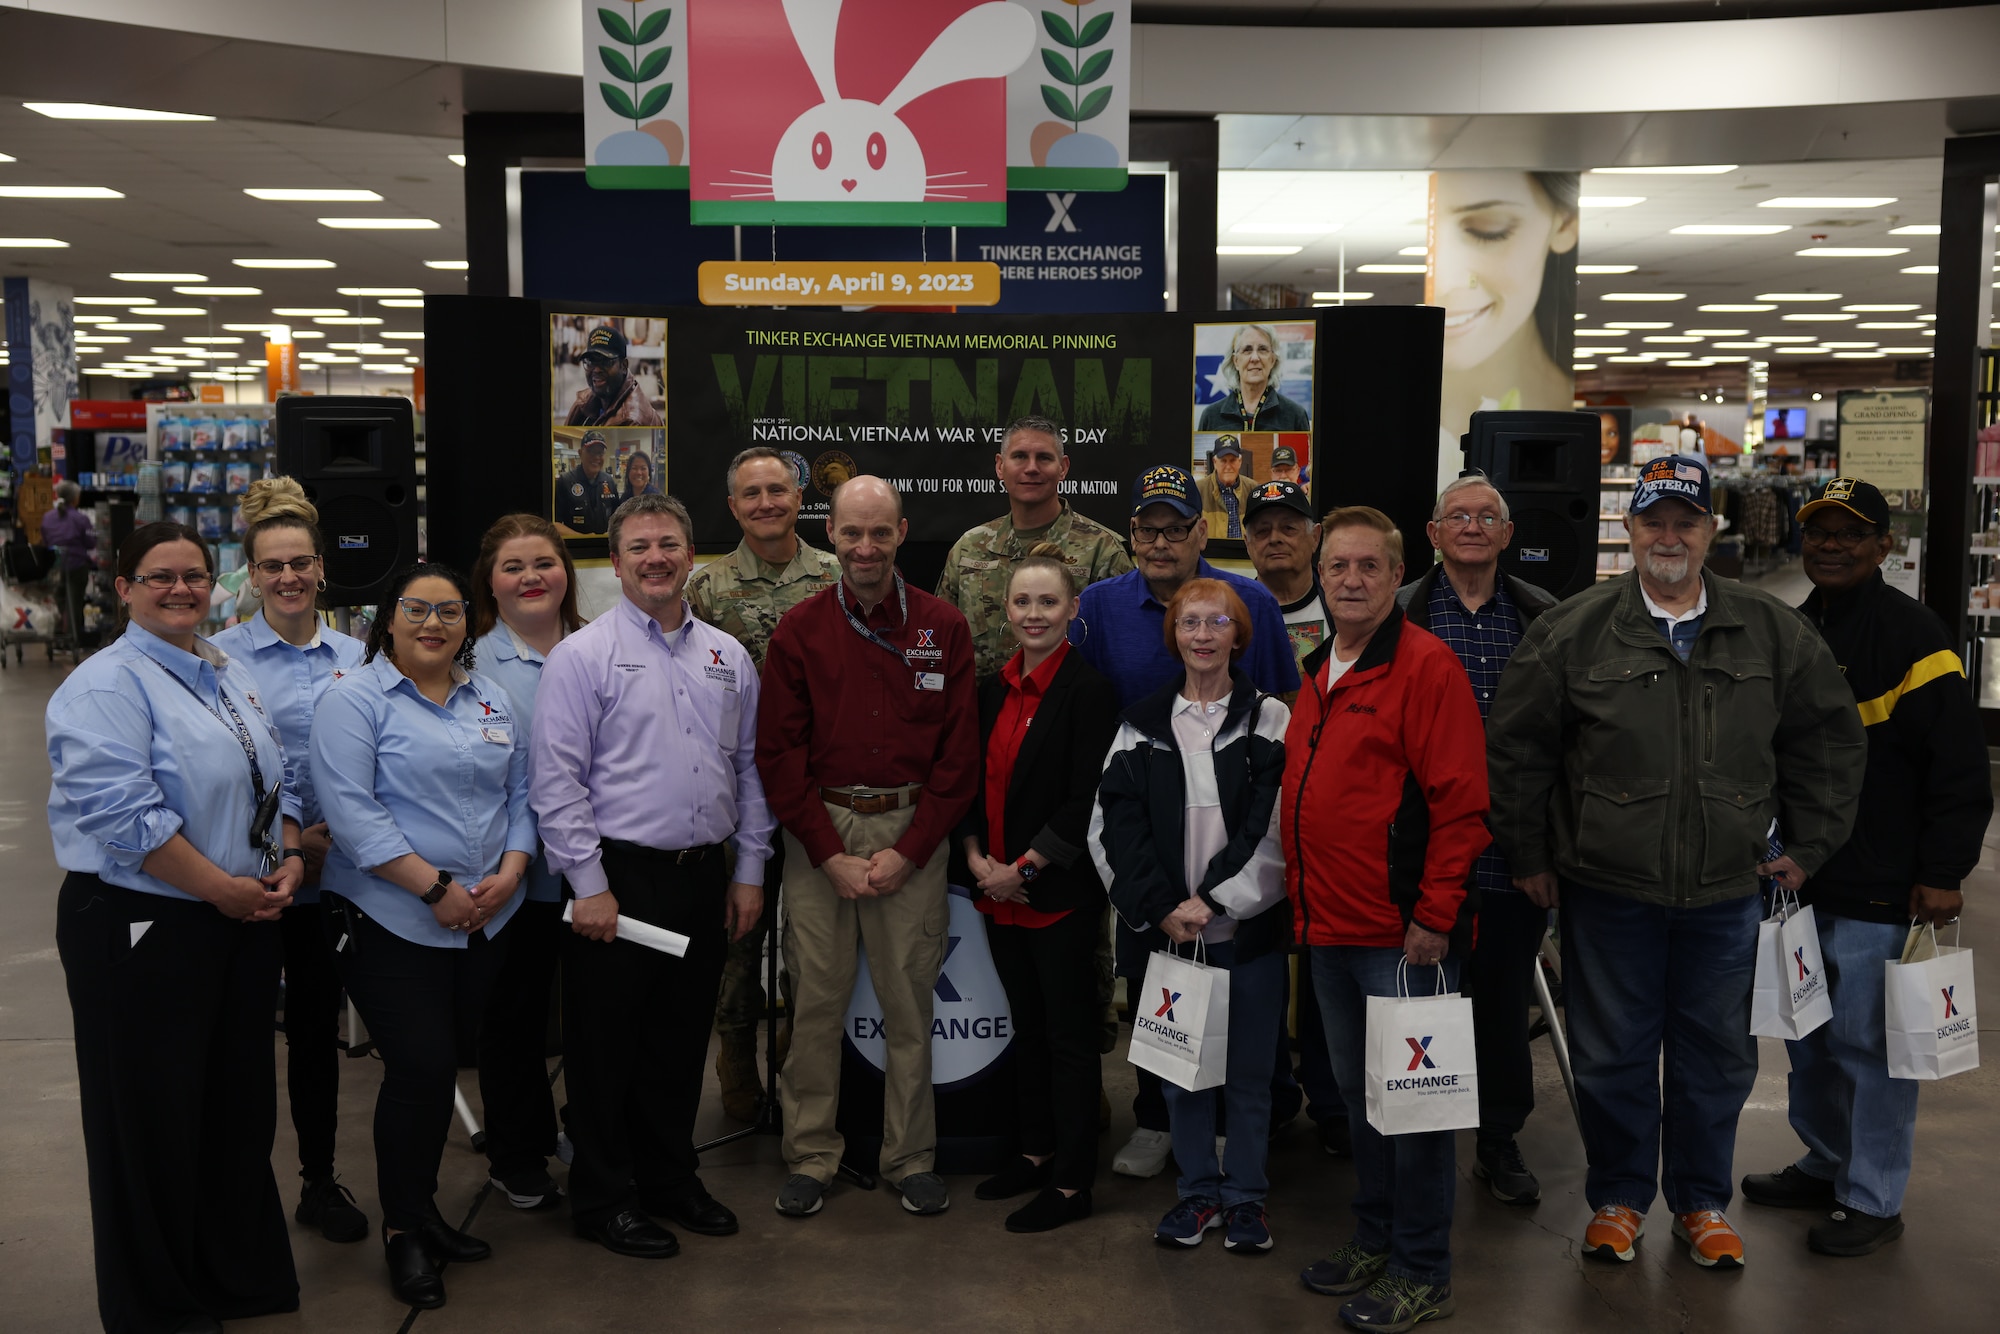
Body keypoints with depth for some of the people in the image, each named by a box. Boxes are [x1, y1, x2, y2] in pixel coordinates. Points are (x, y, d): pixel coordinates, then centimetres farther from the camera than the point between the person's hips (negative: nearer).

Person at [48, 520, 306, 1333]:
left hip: (244, 925, 7)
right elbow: (123, 815, -22)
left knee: (242, 1105, 16)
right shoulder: (106, 686, -12)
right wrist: (225, 889, -18)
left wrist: (289, 858, 1)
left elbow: (275, 779, 18)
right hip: (141, 930, -7)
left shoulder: (228, 674, 13)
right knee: (154, 1119, 5)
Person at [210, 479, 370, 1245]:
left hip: (331, 873, 3)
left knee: (317, 1027, 13)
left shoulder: (354, 658, 6)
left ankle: (320, 1182, 25)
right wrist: (284, 838, -15)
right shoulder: (220, 658, -4)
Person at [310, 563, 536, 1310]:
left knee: (441, 1067, 13)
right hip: (391, 924, -5)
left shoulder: (490, 701, 13)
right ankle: (404, 1232, 11)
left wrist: (510, 873, -5)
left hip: (485, 926, 6)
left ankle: (422, 1212, 28)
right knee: (420, 1069, -7)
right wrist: (434, 887, -19)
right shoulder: (355, 700, -6)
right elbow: (351, 812, -15)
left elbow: (520, 794, 13)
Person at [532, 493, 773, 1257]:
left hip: (704, 878, 5)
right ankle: (603, 1200, 20)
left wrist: (749, 870, 9)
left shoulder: (727, 658, 10)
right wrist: (590, 885, -14)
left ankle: (670, 1179, 32)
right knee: (607, 1047, 5)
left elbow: (749, 769, 14)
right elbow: (556, 781, -10)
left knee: (683, 1042, 16)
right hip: (619, 878, -5)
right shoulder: (584, 656, -6)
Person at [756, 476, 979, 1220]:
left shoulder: (943, 629, 4)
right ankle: (810, 1156, 16)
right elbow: (778, 754, 1)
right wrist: (833, 855, -6)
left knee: (910, 999, 4)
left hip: (912, 831, 0)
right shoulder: (799, 631, 4)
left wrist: (906, 852, -6)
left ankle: (911, 1158, 18)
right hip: (818, 831, 0)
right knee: (816, 998, 3)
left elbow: (960, 754, 1)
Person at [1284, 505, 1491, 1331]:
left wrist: (1434, 916, -17)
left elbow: (1461, 802, -16)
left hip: (1403, 932, -8)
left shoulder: (1426, 667, -11)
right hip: (1330, 929, 8)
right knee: (1359, 1092, 18)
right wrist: (1301, 895, 15)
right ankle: (1375, 1239, 33)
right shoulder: (1318, 674, 14)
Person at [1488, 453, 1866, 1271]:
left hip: (1725, 893, 2)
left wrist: (1807, 846, 8)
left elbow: (1831, 738, 12)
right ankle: (1618, 1197, 28)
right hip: (1607, 889, -2)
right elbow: (1516, 746, 0)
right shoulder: (1573, 632, -4)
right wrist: (1529, 856, 1)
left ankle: (1702, 1201, 32)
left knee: (1717, 1055, 13)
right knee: (1612, 1056, 9)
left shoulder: (1773, 634, 3)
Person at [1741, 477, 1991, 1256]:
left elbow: (1958, 767, -14)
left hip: (1879, 889, -8)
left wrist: (1943, 871, -16)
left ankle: (1872, 1200, 12)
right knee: (1807, 1031, 16)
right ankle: (1825, 1164, 32)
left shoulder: (1910, 634, -11)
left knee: (1868, 1040, -1)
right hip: (1799, 876, 8)